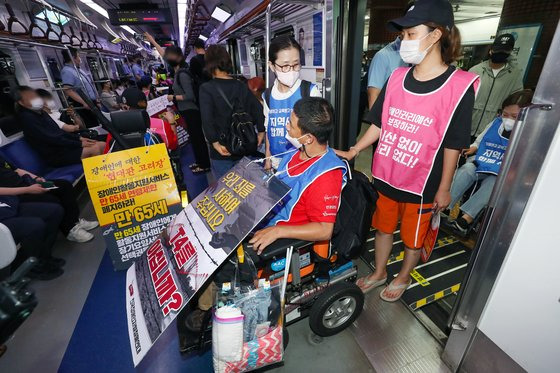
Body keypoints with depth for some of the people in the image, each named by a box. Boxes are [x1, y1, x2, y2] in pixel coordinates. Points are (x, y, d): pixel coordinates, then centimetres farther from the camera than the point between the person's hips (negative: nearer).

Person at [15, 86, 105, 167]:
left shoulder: (41, 112, 16)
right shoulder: (27, 118, -10)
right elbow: (50, 139, -17)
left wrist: (79, 138, 5)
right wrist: (79, 144, -18)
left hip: (63, 146, 8)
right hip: (54, 155, -8)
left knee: (102, 145, -8)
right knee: (94, 149, -27)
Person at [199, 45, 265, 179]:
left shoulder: (206, 88, -9)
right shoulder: (241, 86, 5)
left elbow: (207, 119, -21)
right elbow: (257, 109, 1)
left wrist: (215, 143, -19)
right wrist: (261, 132, 3)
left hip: (222, 153, -4)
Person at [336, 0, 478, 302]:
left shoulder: (459, 85, -13)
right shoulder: (397, 77, 0)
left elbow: (453, 144, -10)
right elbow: (379, 124, 6)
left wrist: (444, 188, -6)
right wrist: (353, 151, 2)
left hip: (421, 184, -4)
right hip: (385, 176, 4)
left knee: (413, 238, 17)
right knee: (383, 227, 21)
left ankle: (403, 277, 46)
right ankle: (379, 273, 45)